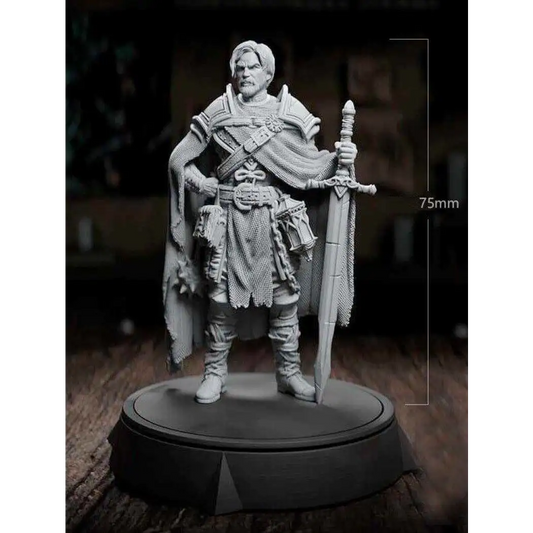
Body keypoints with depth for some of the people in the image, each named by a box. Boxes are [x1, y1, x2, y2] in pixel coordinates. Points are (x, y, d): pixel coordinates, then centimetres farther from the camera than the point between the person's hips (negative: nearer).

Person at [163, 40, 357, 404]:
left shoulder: (289, 112, 5)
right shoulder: (219, 112, 5)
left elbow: (310, 164, 6)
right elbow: (180, 159, 9)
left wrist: (337, 159, -12)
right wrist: (204, 184, -4)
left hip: (275, 220, 0)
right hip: (229, 219, 0)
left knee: (284, 296, 3)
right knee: (221, 296, 2)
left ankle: (289, 372, 18)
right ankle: (215, 373, 16)